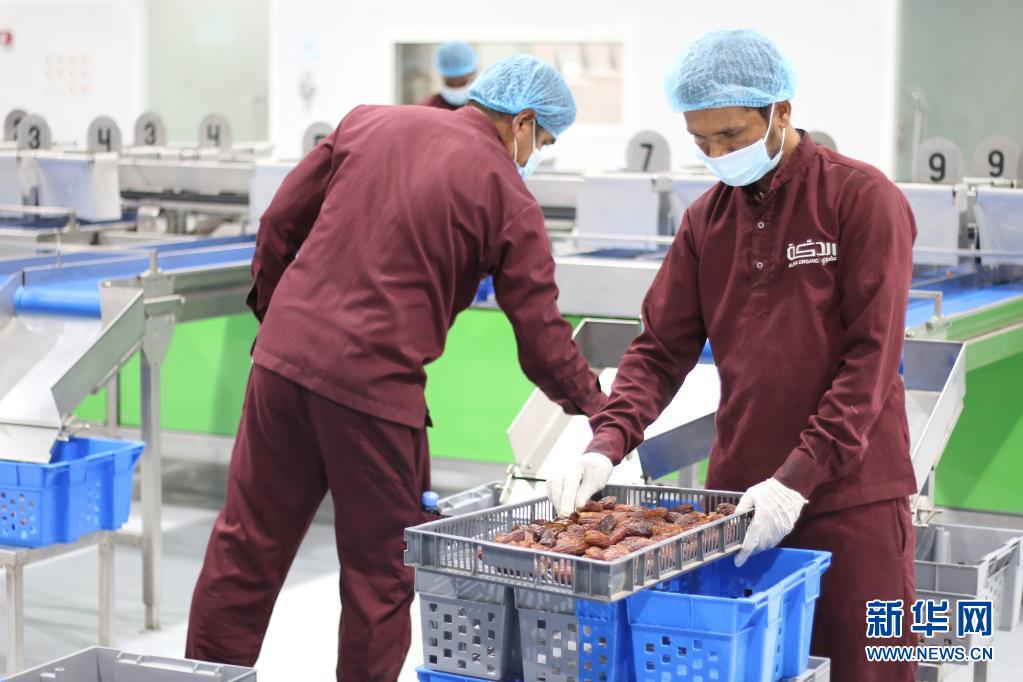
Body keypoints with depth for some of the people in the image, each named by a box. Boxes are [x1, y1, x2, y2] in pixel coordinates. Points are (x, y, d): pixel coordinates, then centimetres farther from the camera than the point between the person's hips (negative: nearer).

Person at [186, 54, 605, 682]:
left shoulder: (369, 123, 9)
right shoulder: (509, 200, -2)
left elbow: (280, 222, 12)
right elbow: (541, 336, 1)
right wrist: (594, 402, 17)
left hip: (285, 356, 5)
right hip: (375, 388, -5)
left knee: (247, 546, 14)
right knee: (380, 571, 10)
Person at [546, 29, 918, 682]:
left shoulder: (863, 198, -7)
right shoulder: (707, 218, 9)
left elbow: (871, 356, -13)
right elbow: (662, 348, 7)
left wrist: (799, 479, -19)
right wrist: (607, 444, -9)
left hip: (851, 498, -4)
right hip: (736, 496, 4)